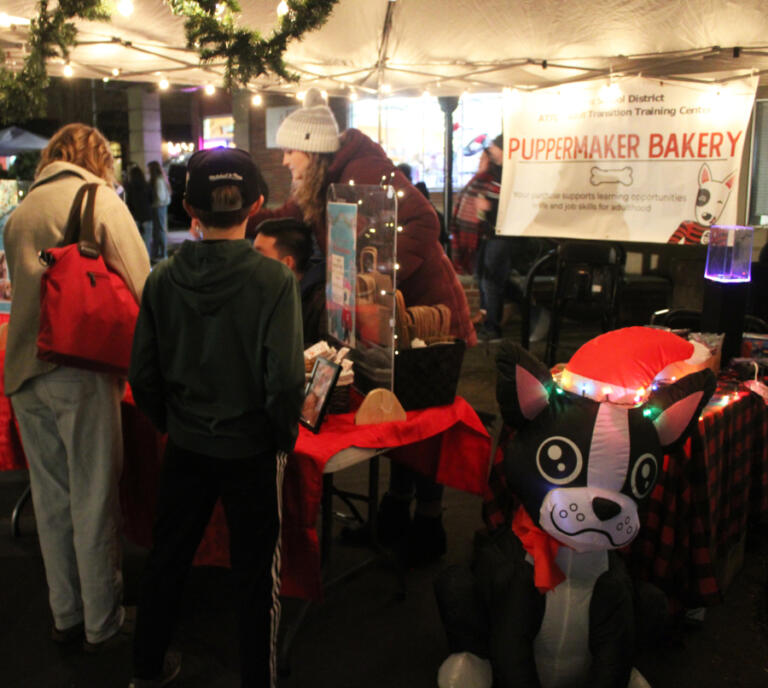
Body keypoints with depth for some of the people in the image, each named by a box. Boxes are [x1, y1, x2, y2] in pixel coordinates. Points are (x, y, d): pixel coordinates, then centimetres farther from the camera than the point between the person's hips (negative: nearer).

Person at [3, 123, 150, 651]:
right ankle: (104, 623, 15)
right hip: (79, 366, -6)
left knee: (51, 498, 14)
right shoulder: (101, 200, -4)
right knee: (94, 499, 3)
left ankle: (66, 614, 27)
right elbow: (141, 287, -8)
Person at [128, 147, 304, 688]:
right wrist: (285, 436, -5)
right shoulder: (274, 280, -19)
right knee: (256, 572, 13)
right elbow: (285, 381, -22)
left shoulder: (163, 279, -8)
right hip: (252, 449, -3)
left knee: (168, 556, 21)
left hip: (186, 446, 4)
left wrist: (172, 422, 13)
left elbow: (143, 376, -4)